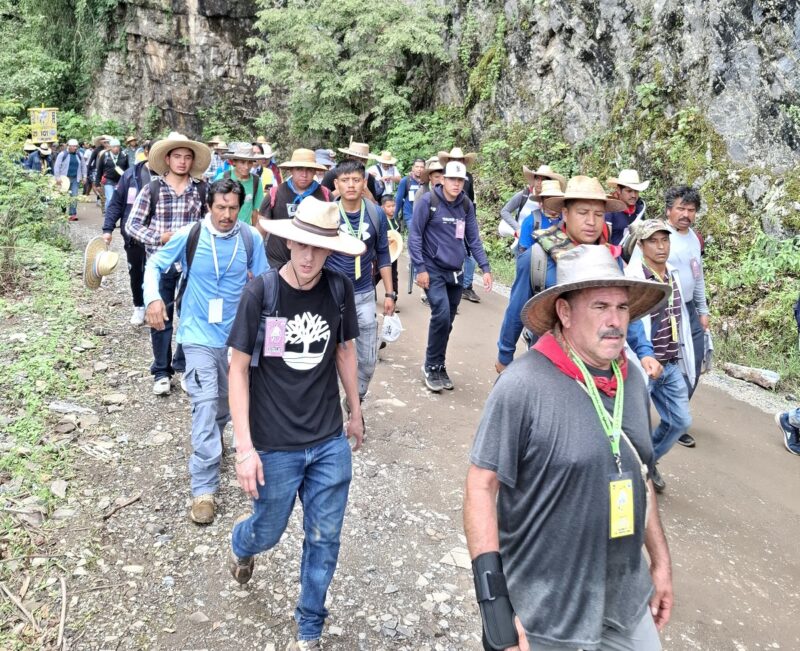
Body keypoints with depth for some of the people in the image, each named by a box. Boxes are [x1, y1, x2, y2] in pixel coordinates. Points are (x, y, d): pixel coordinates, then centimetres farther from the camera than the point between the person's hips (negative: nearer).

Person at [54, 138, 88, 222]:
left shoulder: (79, 155, 9)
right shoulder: (62, 155, -3)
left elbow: (83, 166, 17)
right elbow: (57, 166, -3)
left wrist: (84, 177, 11)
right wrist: (57, 177, -9)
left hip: (75, 179, 3)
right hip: (65, 179, -3)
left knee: (74, 196, -3)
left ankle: (73, 213, 0)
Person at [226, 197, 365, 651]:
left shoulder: (340, 289, -6)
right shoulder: (260, 293, -14)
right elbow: (238, 369, -10)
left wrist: (355, 413, 16)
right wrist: (245, 447, -13)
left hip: (330, 442, 2)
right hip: (275, 445, -2)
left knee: (325, 538, 11)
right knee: (268, 532, 17)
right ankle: (241, 544, 55)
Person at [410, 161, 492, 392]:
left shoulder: (466, 205, 5)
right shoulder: (428, 201, -9)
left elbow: (473, 239, 9)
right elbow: (415, 236, -8)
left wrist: (485, 268, 1)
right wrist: (420, 268, -13)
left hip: (456, 272, 5)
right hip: (433, 270, -5)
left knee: (447, 322, 9)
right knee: (442, 315, -18)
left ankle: (438, 366, 24)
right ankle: (432, 366, 1)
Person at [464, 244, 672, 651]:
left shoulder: (631, 380, -1)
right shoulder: (523, 386, -22)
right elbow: (481, 487, -18)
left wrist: (660, 558, 15)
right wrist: (495, 604, -19)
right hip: (543, 611, -6)